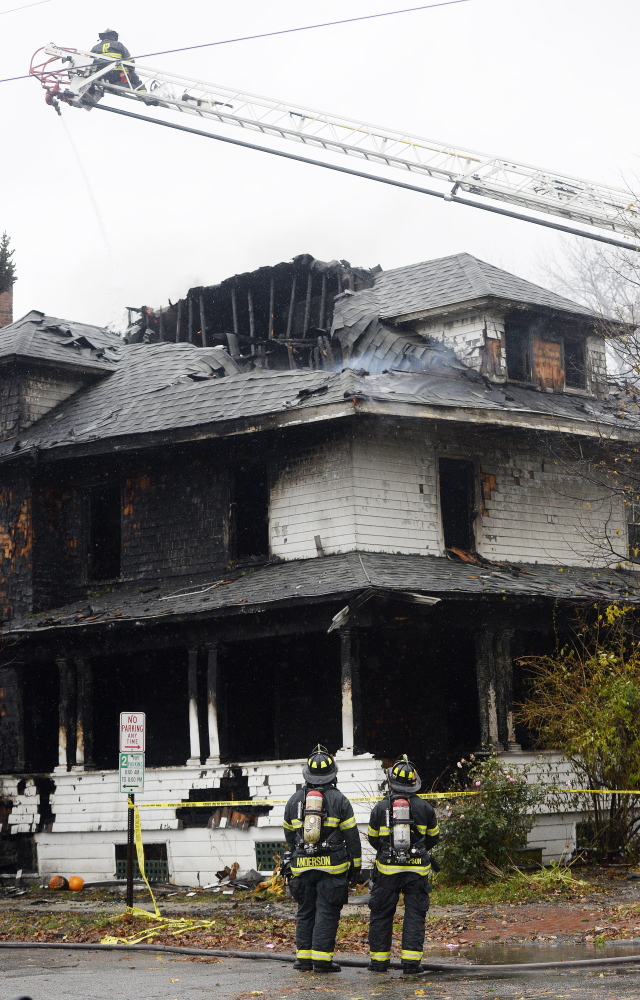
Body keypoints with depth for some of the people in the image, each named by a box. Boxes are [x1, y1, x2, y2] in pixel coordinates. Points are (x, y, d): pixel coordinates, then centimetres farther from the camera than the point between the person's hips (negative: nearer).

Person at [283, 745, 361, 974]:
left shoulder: (294, 801, 8)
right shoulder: (339, 800, -2)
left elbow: (289, 835, 18)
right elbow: (352, 836, -1)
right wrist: (355, 866, 6)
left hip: (302, 866, 3)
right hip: (332, 866, -3)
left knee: (305, 912, 10)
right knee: (327, 912, -2)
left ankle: (304, 958, 10)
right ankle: (321, 959, -4)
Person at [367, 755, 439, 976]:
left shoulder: (381, 807, -2)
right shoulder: (424, 808, -1)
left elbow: (373, 839, 8)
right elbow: (433, 837, 12)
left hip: (387, 868, 0)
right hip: (417, 868, 0)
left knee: (381, 914, 9)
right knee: (415, 914, 4)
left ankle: (379, 960, 13)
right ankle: (411, 961, -1)